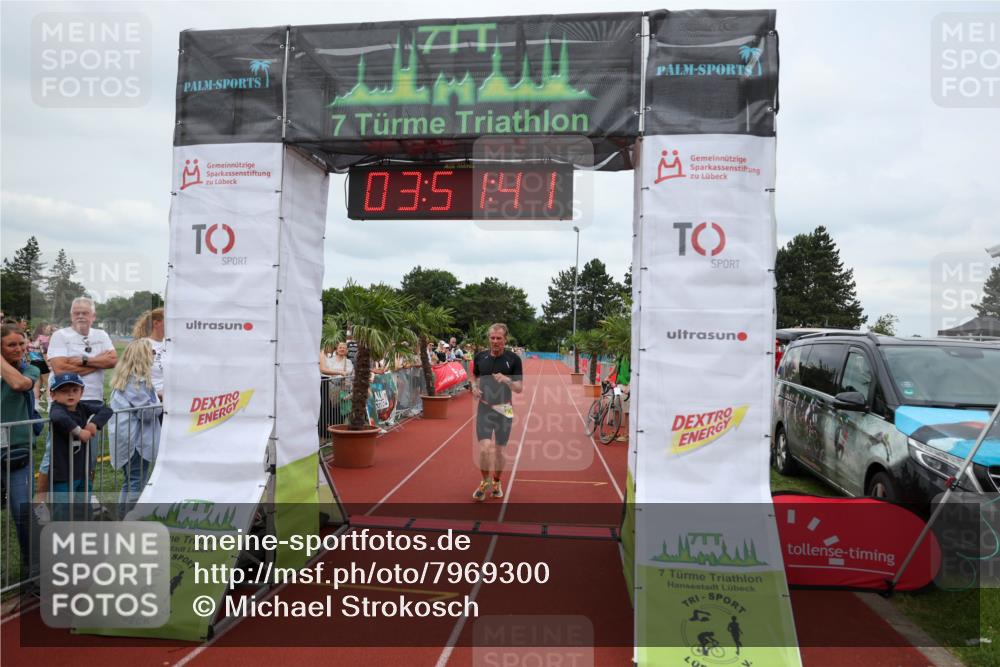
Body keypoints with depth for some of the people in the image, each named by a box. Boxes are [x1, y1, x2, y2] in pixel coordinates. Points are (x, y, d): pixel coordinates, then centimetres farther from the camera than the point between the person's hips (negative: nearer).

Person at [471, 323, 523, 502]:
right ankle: (485, 482, 12)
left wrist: (506, 380, -24)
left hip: (504, 410, -1)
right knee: (485, 448, -12)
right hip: (484, 409, 1)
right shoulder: (480, 357, 2)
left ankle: (496, 482, 32)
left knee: (499, 450, 9)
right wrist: (474, 388, -3)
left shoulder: (513, 359, -5)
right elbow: (474, 378, 18)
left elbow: (520, 388, -5)